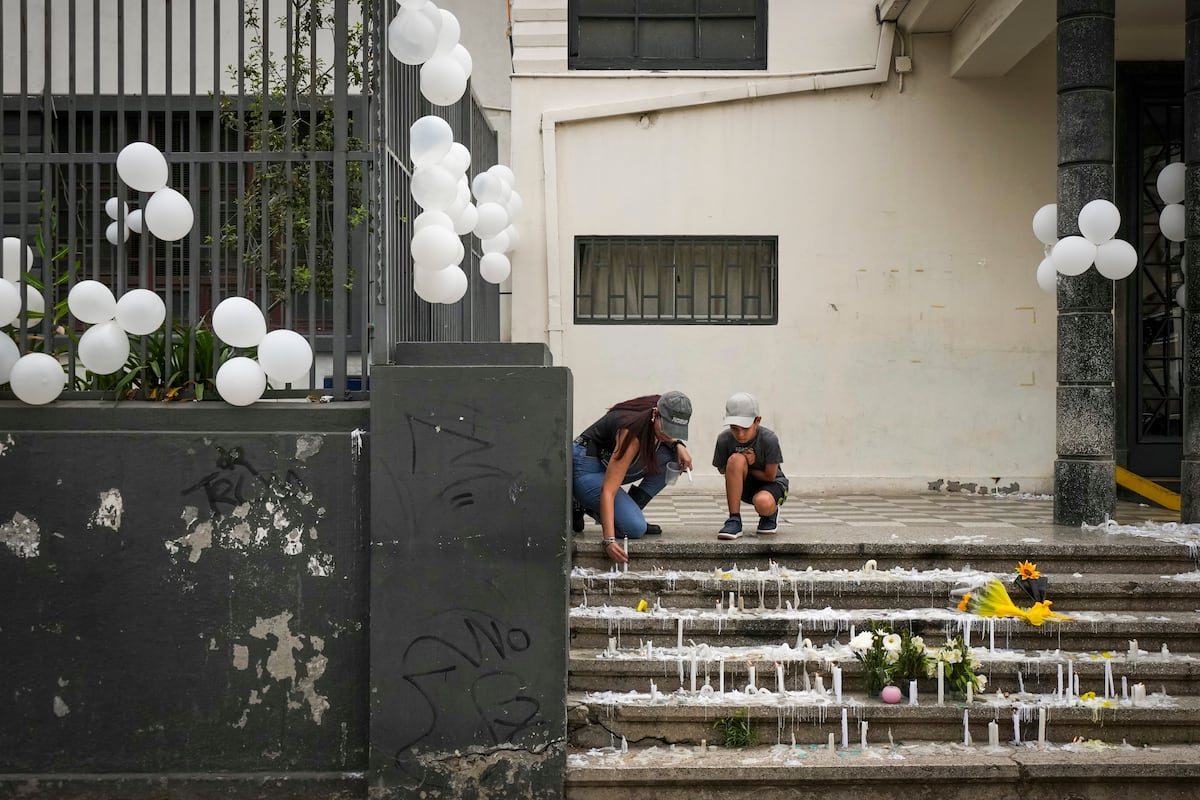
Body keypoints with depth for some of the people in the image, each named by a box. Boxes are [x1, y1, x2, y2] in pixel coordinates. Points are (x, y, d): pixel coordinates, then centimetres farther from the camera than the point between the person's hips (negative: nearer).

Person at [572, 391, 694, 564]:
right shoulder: (632, 433, -34)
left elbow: (670, 436, 15)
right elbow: (608, 490, -37)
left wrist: (679, 444, -10)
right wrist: (609, 540, -46)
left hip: (608, 464, 8)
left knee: (674, 456, -10)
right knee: (634, 528, -25)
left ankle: (630, 510, -2)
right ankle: (586, 507, 0)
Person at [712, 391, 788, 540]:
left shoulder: (769, 440, -25)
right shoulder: (724, 439, -18)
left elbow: (770, 476, -17)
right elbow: (722, 470, -1)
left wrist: (746, 468, -10)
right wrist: (744, 464, -19)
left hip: (772, 484, -3)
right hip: (743, 486, 3)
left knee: (763, 503, -40)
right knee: (736, 459, -32)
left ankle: (771, 513, 4)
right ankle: (734, 521, -24)